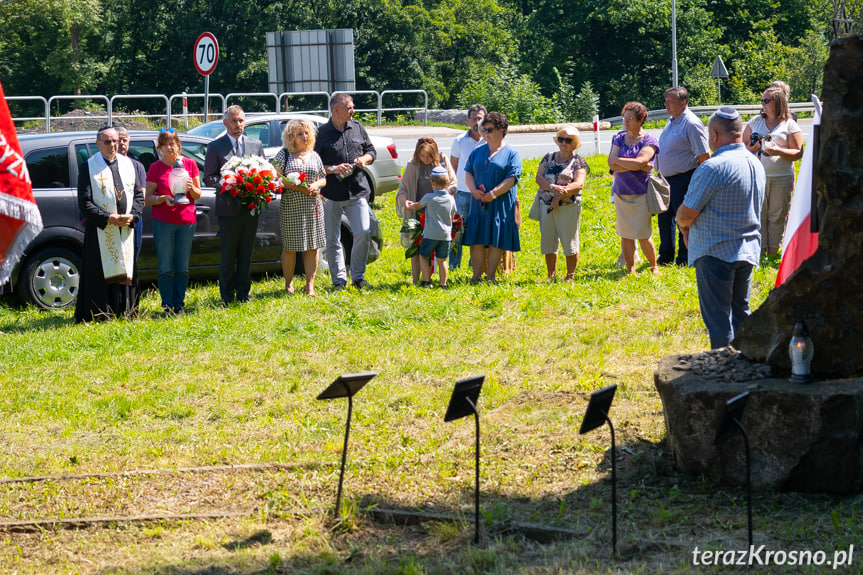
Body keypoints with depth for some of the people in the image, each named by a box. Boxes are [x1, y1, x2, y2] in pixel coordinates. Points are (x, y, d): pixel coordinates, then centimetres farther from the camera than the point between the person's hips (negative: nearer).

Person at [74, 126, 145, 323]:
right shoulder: (88, 167, 0)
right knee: (102, 275, -4)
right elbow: (84, 202, -6)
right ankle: (99, 315, -1)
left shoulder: (130, 165, 12)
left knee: (125, 273, 6)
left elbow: (139, 195, 12)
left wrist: (131, 216, -6)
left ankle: (124, 312, 12)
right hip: (100, 231, -4)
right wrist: (108, 218, -16)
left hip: (126, 231, 4)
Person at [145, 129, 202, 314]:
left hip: (186, 221, 2)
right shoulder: (155, 168, 1)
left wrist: (191, 188, -11)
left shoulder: (189, 163, 6)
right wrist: (163, 198, -17)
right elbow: (148, 198, 1)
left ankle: (179, 304, 14)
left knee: (182, 267, 4)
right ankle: (167, 305, 5)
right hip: (162, 222, -2)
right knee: (166, 267, -3)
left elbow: (198, 195, 10)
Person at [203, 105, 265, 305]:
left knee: (246, 254, 8)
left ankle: (243, 294, 15)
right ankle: (227, 297, 7)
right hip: (229, 208, -3)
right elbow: (208, 177, -1)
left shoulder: (256, 145, 13)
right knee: (229, 255, 0)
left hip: (251, 208, 3)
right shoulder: (215, 146, 2)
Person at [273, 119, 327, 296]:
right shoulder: (284, 154, 0)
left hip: (313, 206, 3)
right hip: (290, 207, -3)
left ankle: (310, 285, 8)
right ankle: (288, 284, 12)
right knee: (290, 247, 0)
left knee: (312, 247, 2)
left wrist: (315, 185, -6)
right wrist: (297, 187, -16)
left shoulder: (314, 155, 12)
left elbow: (323, 179, 17)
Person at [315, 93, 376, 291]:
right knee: (333, 240, 3)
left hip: (357, 191, 3)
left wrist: (364, 159, -2)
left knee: (364, 233, -5)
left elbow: (371, 150, 19)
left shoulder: (357, 128, 10)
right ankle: (339, 280, 15)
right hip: (331, 194, -3)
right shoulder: (322, 134, -4)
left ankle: (358, 277, 10)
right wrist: (333, 169, -18)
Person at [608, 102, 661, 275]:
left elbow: (638, 162, -20)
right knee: (625, 234, 4)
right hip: (621, 193, 4)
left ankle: (654, 267, 15)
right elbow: (612, 165, -5)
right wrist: (639, 166, -13)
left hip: (641, 194, -4)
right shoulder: (620, 138, 8)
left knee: (643, 235, -3)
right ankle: (630, 269, 13)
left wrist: (617, 160, -8)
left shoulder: (649, 142, -5)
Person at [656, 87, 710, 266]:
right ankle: (665, 257, 28)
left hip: (683, 179, -9)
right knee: (664, 218, 16)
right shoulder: (672, 121, 12)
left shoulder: (691, 124, -16)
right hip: (666, 179, 9)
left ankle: (684, 261, 8)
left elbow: (704, 155, -17)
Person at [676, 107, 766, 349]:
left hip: (716, 253, -8)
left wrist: (684, 226, 7)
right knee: (740, 313, 17)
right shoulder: (756, 164, 8)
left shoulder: (713, 168, -21)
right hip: (748, 250, 8)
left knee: (718, 319, -1)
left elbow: (687, 213, -18)